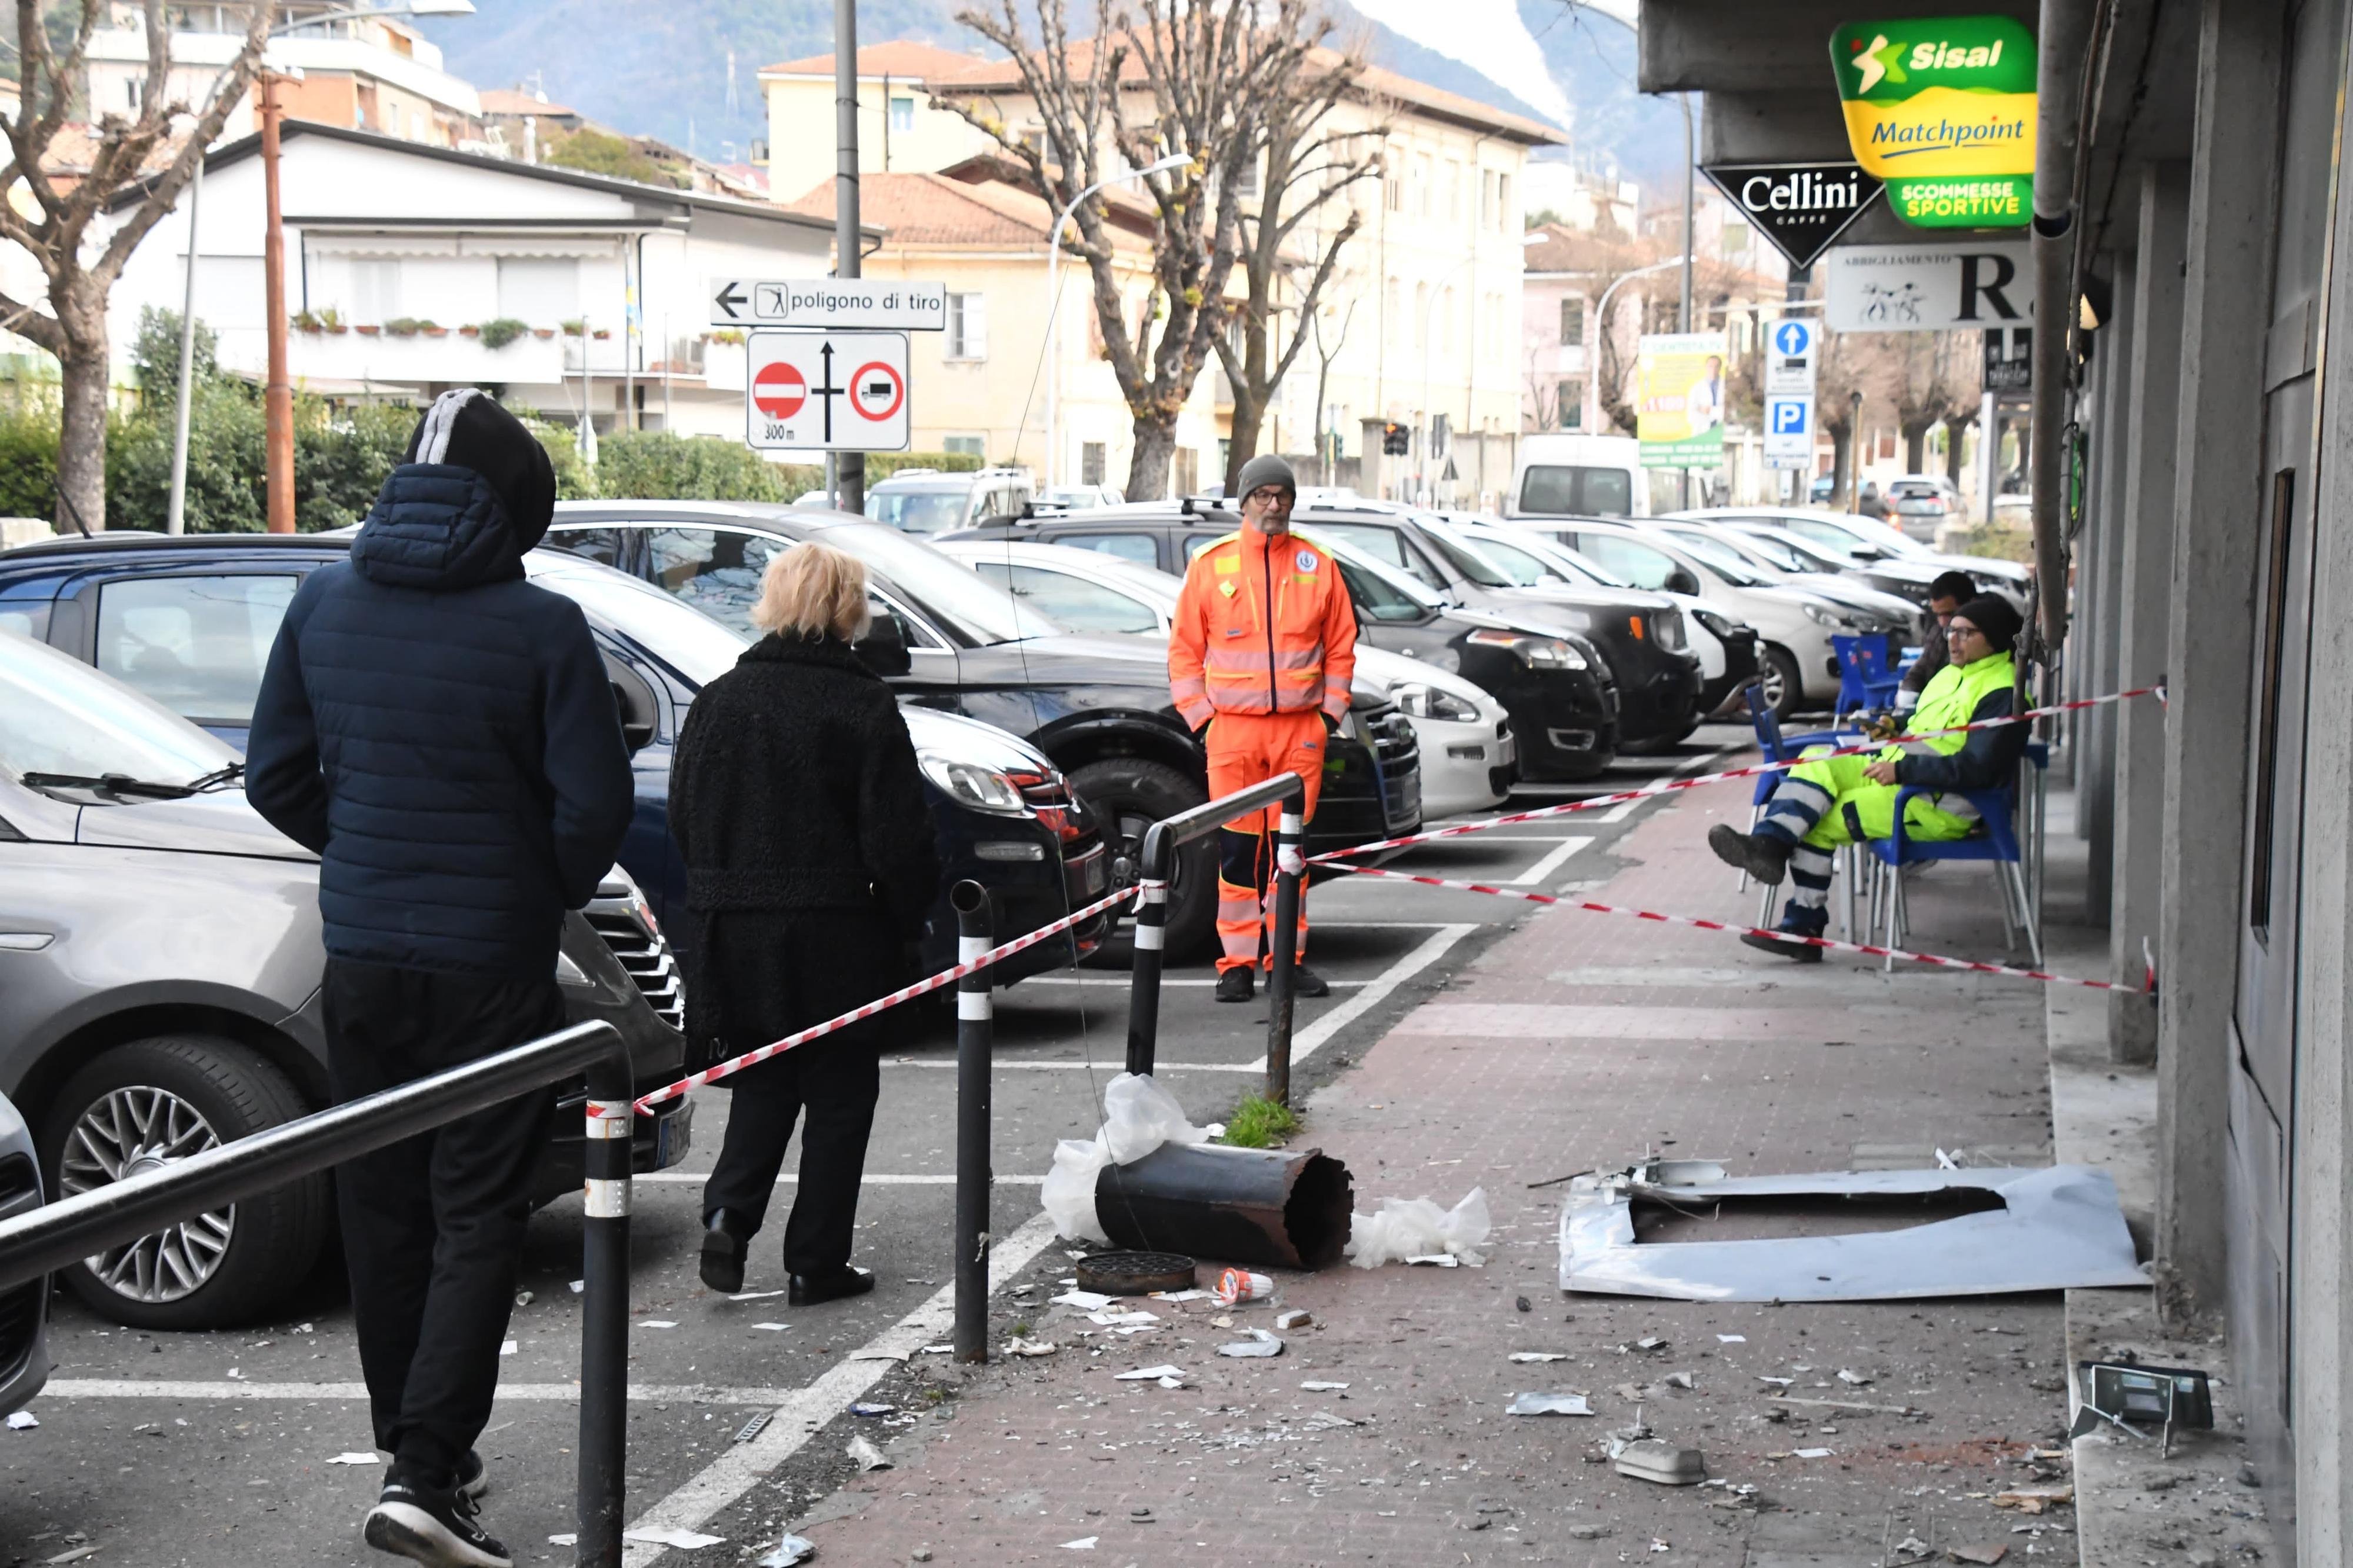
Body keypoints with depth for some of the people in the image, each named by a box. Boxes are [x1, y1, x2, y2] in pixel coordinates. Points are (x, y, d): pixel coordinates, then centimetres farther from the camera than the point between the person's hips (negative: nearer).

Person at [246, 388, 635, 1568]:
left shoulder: (322, 605, 1)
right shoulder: (537, 627, -13)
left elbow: (276, 776, 7)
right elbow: (595, 803, -11)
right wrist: (553, 892, 8)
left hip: (360, 955, 4)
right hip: (490, 966, -4)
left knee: (382, 1208, 15)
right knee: (475, 1217, 0)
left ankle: (417, 1450, 25)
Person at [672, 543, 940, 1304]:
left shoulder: (719, 700, 1)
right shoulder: (865, 706, -12)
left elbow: (683, 818, 8)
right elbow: (899, 836, -11)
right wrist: (910, 920, 3)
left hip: (733, 929, 4)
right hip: (834, 936, -4)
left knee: (762, 1083, 19)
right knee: (839, 1096, 8)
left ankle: (729, 1212, -2)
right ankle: (817, 1262, 10)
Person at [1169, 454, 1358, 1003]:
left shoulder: (1318, 566, 7)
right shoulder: (1210, 566, 4)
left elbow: (1341, 647, 12)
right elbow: (1184, 649, 7)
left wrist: (1331, 711, 3)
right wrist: (1201, 714, 0)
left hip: (1300, 728, 1)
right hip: (1233, 728, -1)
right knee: (1236, 849, -1)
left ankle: (1288, 958, 14)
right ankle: (1237, 963, 5)